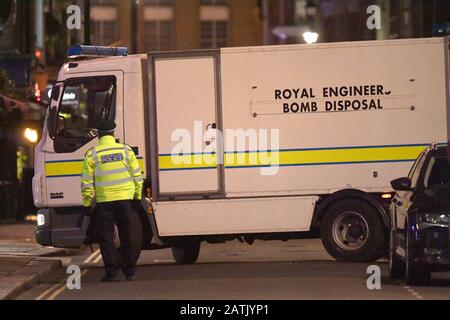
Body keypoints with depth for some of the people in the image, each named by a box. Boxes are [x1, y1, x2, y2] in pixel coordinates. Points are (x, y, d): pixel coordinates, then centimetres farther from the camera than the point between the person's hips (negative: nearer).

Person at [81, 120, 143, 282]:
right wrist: (137, 196, 15)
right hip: (126, 199, 2)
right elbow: (137, 176, 5)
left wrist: (87, 204, 5)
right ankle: (129, 271, 16)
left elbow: (87, 183, -2)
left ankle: (111, 272, 0)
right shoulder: (126, 150, 3)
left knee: (106, 238, 5)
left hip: (104, 202, -2)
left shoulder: (92, 155, -2)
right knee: (127, 236, 11)